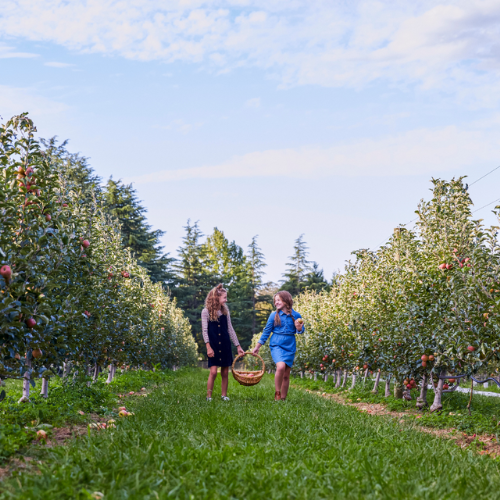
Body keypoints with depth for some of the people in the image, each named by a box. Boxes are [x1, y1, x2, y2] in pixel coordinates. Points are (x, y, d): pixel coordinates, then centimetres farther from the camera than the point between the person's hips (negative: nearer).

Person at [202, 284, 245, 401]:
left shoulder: (225, 311, 9)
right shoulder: (206, 312, -4)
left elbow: (230, 329, 12)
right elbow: (204, 331, -6)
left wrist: (238, 346, 11)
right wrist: (208, 347, -14)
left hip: (225, 345, 4)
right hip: (213, 345, -4)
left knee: (225, 372, 5)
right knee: (213, 371, -10)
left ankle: (224, 395, 15)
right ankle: (208, 396, 0)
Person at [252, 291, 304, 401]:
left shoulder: (296, 315, 1)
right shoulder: (274, 315, 0)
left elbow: (301, 331, 11)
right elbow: (266, 331, 7)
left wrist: (299, 328, -14)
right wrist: (257, 346, 7)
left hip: (290, 346, 2)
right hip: (277, 345, -2)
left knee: (286, 375, 5)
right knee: (281, 366, -26)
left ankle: (283, 399, 18)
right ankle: (277, 393, -10)